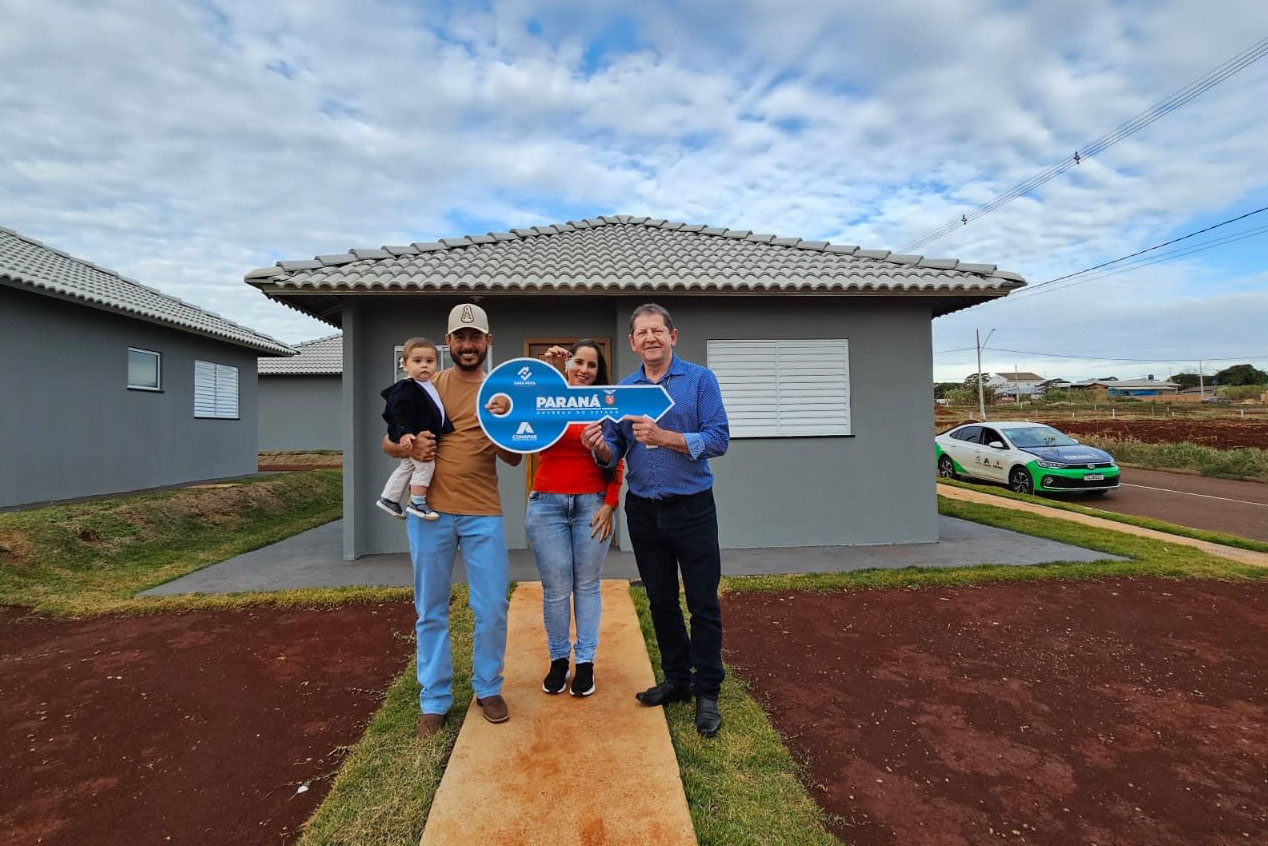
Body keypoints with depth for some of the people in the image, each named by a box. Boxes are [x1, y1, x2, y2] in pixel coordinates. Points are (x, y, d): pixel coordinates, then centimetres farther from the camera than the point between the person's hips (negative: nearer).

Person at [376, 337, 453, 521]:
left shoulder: (429, 386, 12)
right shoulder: (407, 389, -19)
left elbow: (435, 413, 24)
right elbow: (400, 413, -27)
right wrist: (404, 433, -37)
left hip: (425, 436, 11)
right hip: (412, 438, -11)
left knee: (407, 467, 19)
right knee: (425, 465, -14)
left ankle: (389, 498, 32)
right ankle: (417, 503, -3)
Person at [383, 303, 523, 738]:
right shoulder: (427, 386, 7)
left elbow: (515, 458, 6)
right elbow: (389, 441, 7)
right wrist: (409, 446, -15)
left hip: (483, 514, 0)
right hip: (430, 511, 0)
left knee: (492, 609, 4)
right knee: (431, 611, 9)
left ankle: (488, 688, 27)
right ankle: (434, 700, 25)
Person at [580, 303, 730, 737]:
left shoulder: (699, 379, -5)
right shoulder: (623, 389, 6)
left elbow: (718, 439, -15)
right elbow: (613, 453, 4)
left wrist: (664, 436, -26)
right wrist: (600, 447, -19)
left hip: (692, 508, -3)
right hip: (643, 510, 4)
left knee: (703, 604, 4)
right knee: (661, 602, 15)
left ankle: (707, 693, 20)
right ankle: (677, 679, 33)